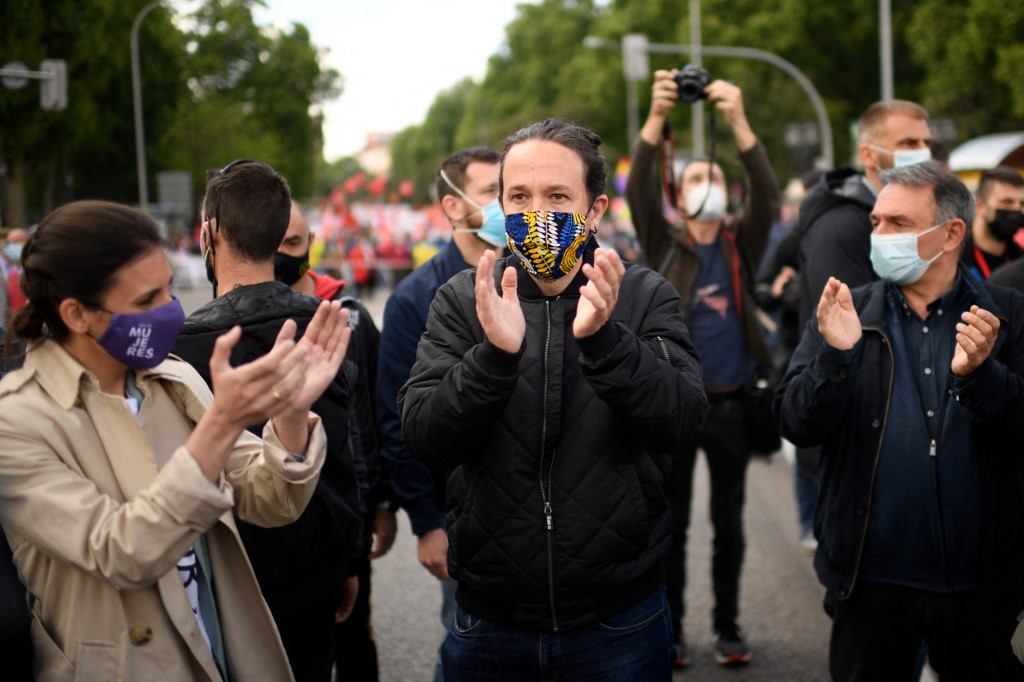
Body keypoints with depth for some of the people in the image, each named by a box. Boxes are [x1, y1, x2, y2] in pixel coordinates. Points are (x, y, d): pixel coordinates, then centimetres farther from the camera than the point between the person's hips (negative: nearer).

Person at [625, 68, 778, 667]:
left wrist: (739, 122, -25)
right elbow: (638, 189, -13)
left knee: (729, 522, 10)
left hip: (731, 405, 1)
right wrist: (658, 116, -27)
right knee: (672, 522, 6)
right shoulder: (664, 244, 3)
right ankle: (671, 628, 18)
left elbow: (768, 195, -12)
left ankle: (728, 627, 22)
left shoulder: (742, 246, 6)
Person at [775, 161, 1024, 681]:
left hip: (980, 580, 0)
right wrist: (835, 354, -22)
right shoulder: (845, 315, 3)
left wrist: (979, 375, -24)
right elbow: (795, 425, -5)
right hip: (869, 580, 1)